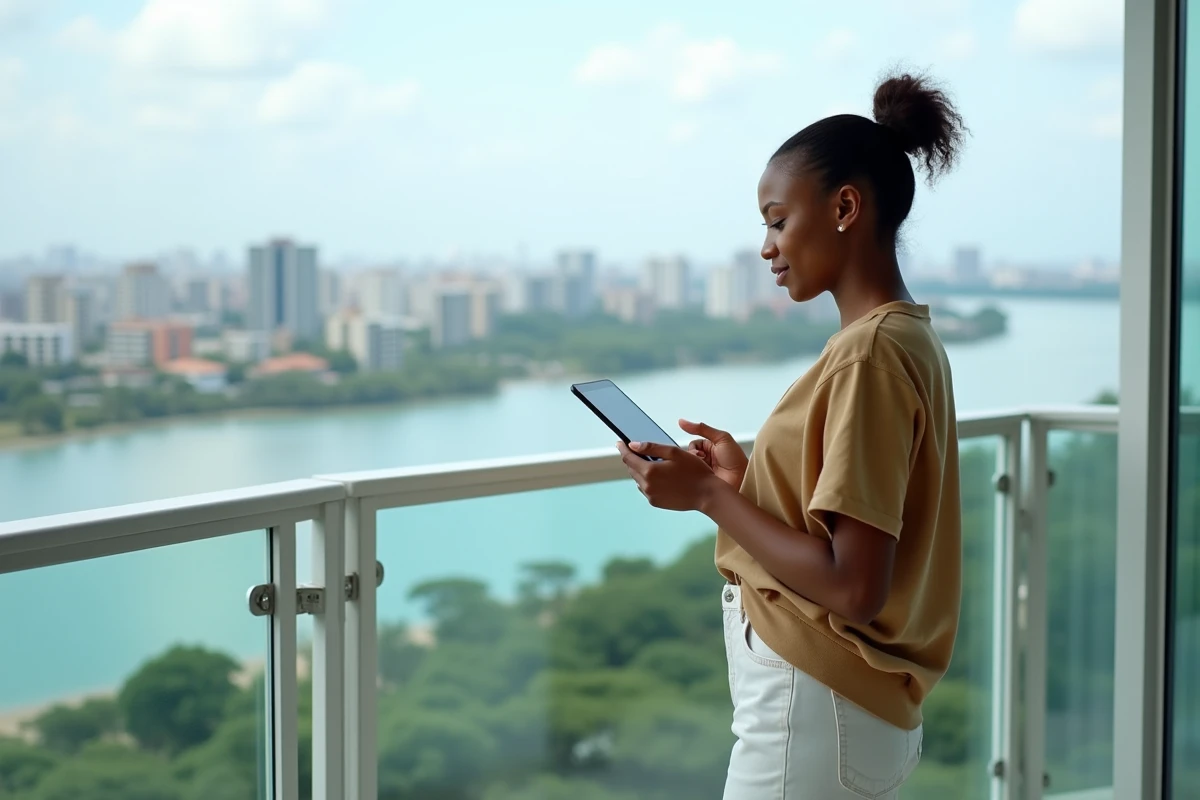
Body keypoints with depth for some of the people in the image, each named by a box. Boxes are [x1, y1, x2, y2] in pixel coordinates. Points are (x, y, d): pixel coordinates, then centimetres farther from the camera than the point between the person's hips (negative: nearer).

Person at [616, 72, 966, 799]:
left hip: (815, 710, -9)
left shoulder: (869, 354, -19)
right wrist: (744, 477, 5)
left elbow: (852, 586, -24)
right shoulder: (906, 335, 10)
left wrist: (709, 495, -17)